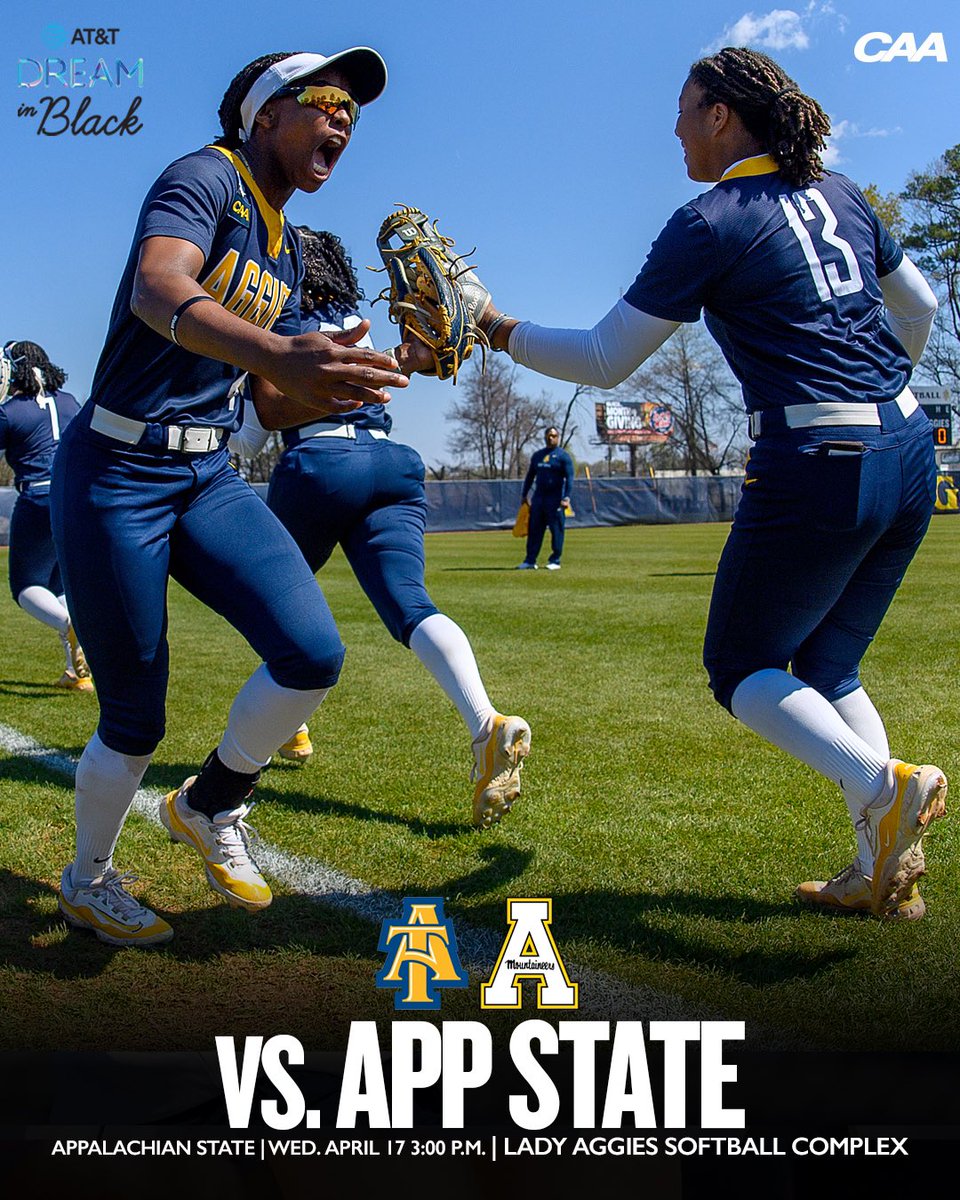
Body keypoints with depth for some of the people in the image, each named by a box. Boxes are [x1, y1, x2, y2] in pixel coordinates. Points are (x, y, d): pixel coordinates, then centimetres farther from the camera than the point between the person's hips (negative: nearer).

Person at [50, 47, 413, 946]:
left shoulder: (287, 248, 13)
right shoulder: (206, 179, -11)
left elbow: (276, 401, 16)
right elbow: (156, 288, -33)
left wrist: (366, 377, -1)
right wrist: (280, 352, -51)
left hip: (207, 476, 7)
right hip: (116, 473, -7)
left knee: (312, 653, -11)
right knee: (136, 721, 2)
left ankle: (208, 806, 16)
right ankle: (87, 881, 31)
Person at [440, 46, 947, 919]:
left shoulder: (708, 225, -7)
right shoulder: (839, 194, 14)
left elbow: (604, 361, -3)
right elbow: (919, 307, 24)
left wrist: (498, 328, 7)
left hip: (817, 470, -7)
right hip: (910, 453, 8)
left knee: (741, 668, 9)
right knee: (826, 669, 18)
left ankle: (883, 785, -14)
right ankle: (887, 874, 9)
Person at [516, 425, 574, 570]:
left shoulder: (563, 456, -2)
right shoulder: (537, 455, 16)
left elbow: (569, 478, -9)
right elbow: (530, 476, 21)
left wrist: (566, 497, -19)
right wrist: (524, 495, 16)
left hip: (555, 499, -6)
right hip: (538, 497, 6)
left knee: (556, 530, -3)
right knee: (534, 529, 4)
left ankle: (555, 561, 3)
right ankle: (530, 561, 7)